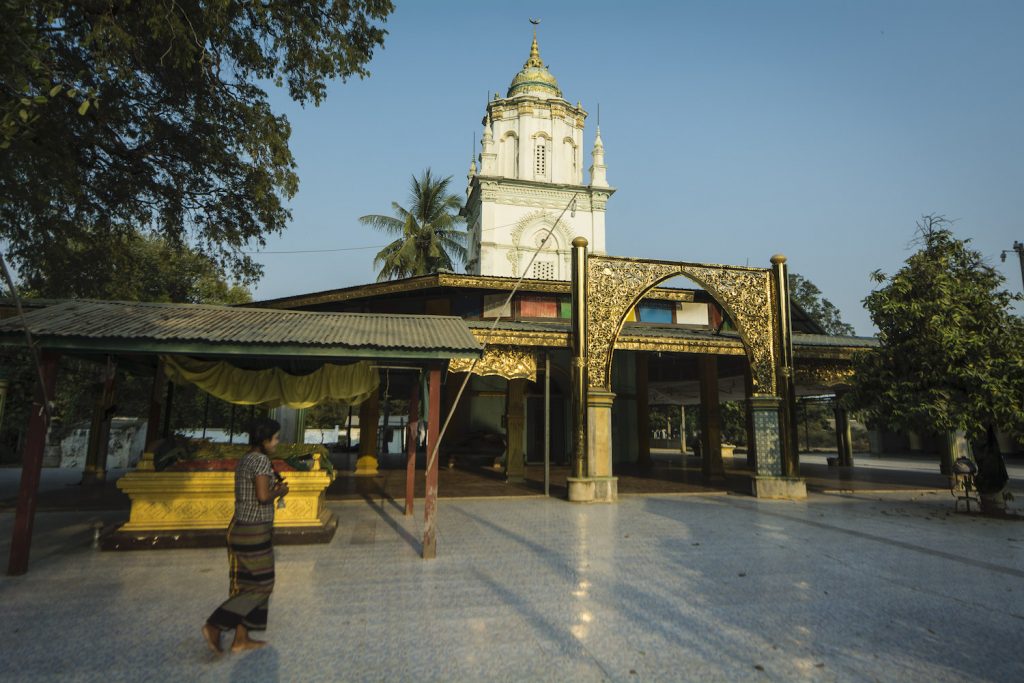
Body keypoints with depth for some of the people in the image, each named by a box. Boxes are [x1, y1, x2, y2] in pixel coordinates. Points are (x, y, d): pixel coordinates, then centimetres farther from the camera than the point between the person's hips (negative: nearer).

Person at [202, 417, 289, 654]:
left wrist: (272, 489, 15)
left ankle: (241, 639, 23)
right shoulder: (261, 460, -18)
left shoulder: (244, 460, 11)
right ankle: (214, 626, 0)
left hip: (240, 527, 9)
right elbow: (263, 496, -25)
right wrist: (278, 492, -6)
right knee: (261, 586, 3)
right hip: (255, 531, -9)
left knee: (247, 585, 16)